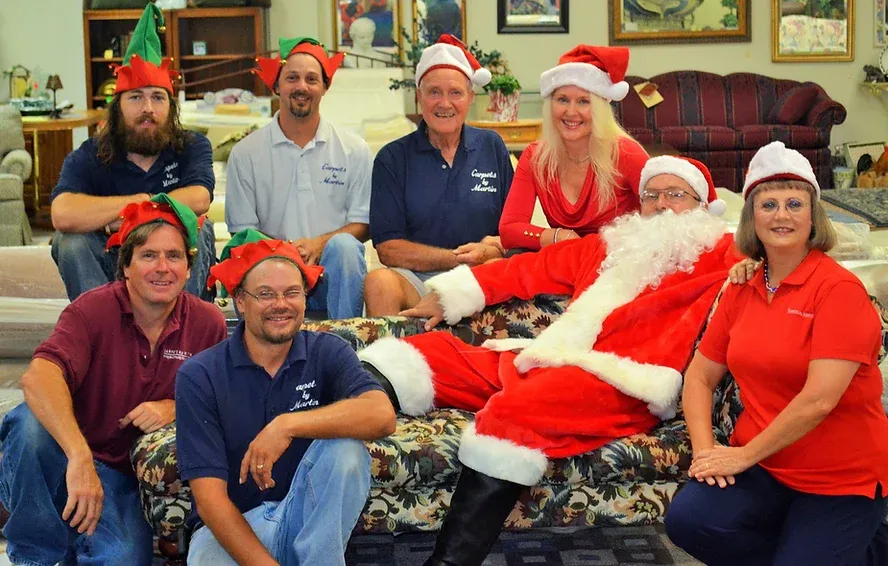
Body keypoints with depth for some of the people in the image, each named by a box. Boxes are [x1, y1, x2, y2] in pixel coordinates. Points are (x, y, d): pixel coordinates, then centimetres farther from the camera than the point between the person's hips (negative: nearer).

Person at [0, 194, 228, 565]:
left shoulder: (208, 323, -2)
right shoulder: (92, 310, -13)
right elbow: (39, 377, -31)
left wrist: (174, 407, -15)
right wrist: (80, 458, -43)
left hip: (124, 479, 2)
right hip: (64, 463, -1)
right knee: (32, 420, -34)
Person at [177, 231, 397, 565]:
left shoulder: (328, 352, -4)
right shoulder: (199, 375, -9)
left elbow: (382, 416, -24)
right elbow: (209, 497, -15)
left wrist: (288, 425, -34)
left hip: (310, 516, 3)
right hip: (232, 525, -2)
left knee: (344, 442, -26)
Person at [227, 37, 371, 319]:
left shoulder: (354, 149, 8)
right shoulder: (245, 153, 8)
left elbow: (363, 224, 6)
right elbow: (242, 229, 5)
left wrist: (320, 244, -16)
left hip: (332, 268, 1)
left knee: (343, 245, -33)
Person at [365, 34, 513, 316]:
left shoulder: (492, 147, 13)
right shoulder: (392, 159, 6)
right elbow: (388, 248, 0)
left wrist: (493, 251, -12)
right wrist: (457, 258, -10)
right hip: (416, 280, -1)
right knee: (379, 282, -33)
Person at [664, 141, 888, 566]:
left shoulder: (838, 288, -14)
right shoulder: (741, 291, 6)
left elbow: (819, 399, -21)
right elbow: (700, 375, 8)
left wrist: (744, 455, -15)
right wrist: (705, 449, -8)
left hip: (840, 479, -5)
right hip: (759, 467, 5)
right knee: (688, 520, -21)